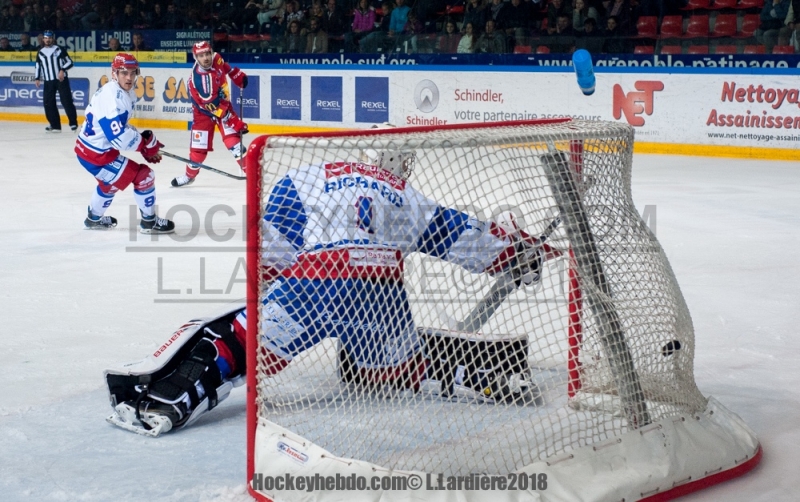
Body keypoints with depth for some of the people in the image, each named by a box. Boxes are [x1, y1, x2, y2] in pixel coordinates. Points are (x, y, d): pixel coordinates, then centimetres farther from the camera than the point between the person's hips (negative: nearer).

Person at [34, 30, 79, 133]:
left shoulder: (60, 49, 1)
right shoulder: (40, 52, 12)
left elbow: (69, 62, -1)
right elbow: (38, 66, 19)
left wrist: (62, 70, -16)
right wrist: (38, 78, 8)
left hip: (61, 79, -4)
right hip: (48, 82, 4)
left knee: (66, 101, -9)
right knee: (48, 103, -2)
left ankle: (73, 123, -2)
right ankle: (55, 125, 5)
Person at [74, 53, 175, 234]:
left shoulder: (127, 93, 6)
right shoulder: (112, 97, -26)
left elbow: (122, 126, 16)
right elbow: (120, 137, -32)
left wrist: (145, 146, 5)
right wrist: (146, 142, -18)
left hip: (98, 149, 11)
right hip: (95, 154, -11)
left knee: (110, 181, 35)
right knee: (144, 176, -6)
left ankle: (94, 218, 55)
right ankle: (149, 222, 9)